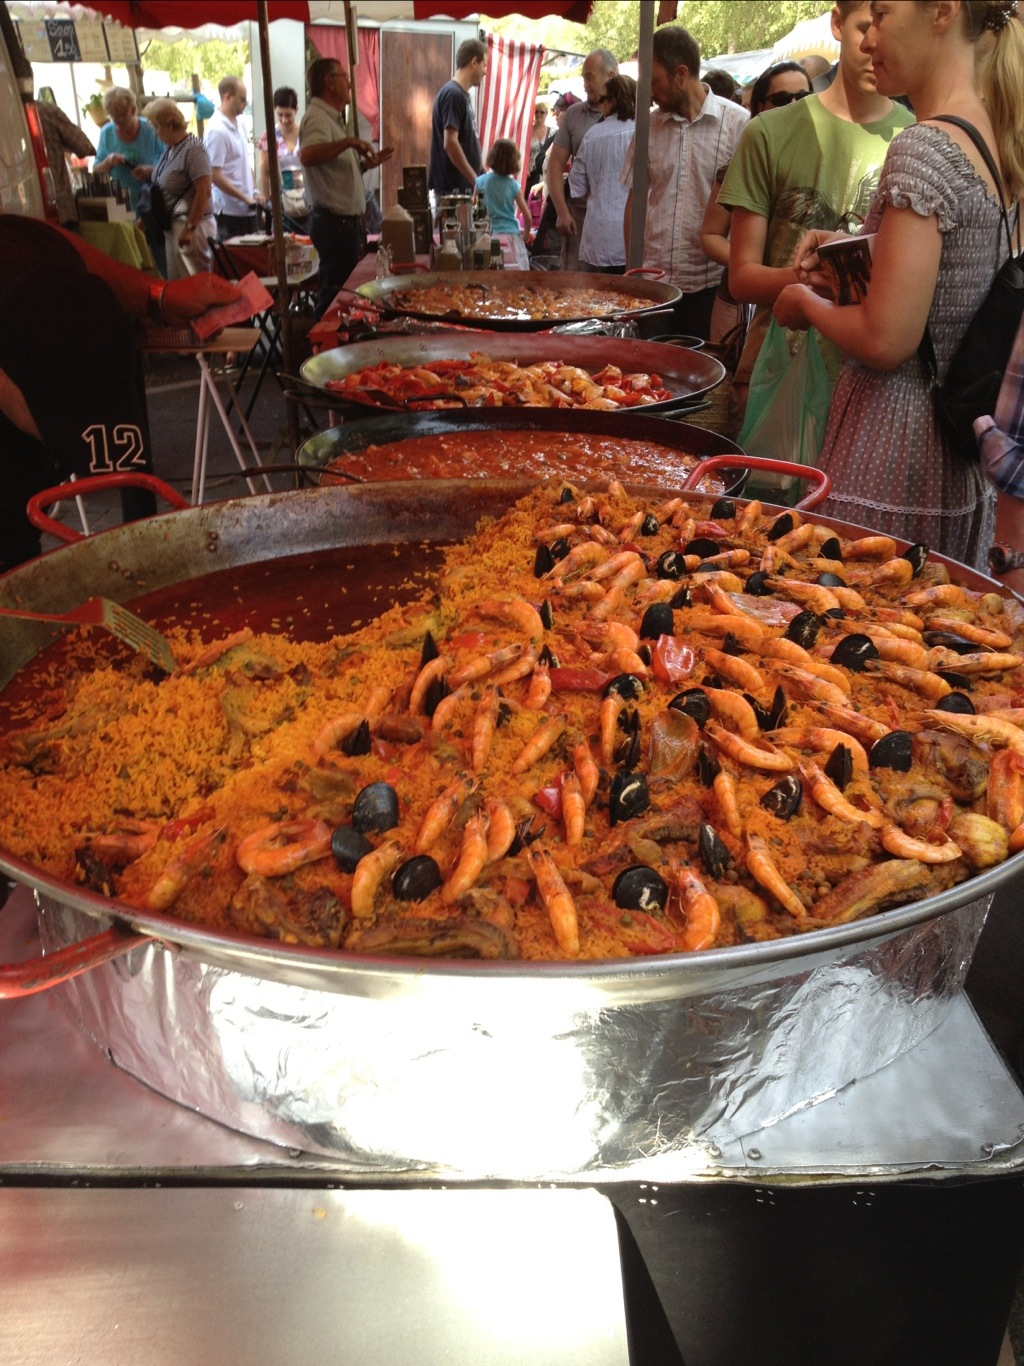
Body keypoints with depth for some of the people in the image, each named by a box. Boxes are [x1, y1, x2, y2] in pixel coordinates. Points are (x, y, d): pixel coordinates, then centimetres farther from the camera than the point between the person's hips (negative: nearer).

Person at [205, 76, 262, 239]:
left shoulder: (237, 125, 13)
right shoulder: (217, 130, -14)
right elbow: (214, 175, -18)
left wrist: (252, 192, 11)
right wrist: (245, 198, -17)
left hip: (246, 209, 8)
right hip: (230, 211, -8)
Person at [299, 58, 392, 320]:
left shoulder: (332, 118, 20)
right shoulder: (317, 118, -13)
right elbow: (307, 156, -35)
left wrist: (368, 162, 15)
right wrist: (349, 141, -34)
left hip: (346, 222, 10)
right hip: (336, 223, -10)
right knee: (335, 296, -7)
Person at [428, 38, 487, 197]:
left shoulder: (462, 94, 17)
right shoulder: (453, 94, -12)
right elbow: (450, 144, -21)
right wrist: (476, 181, -20)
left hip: (464, 186, 10)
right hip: (453, 188, -10)